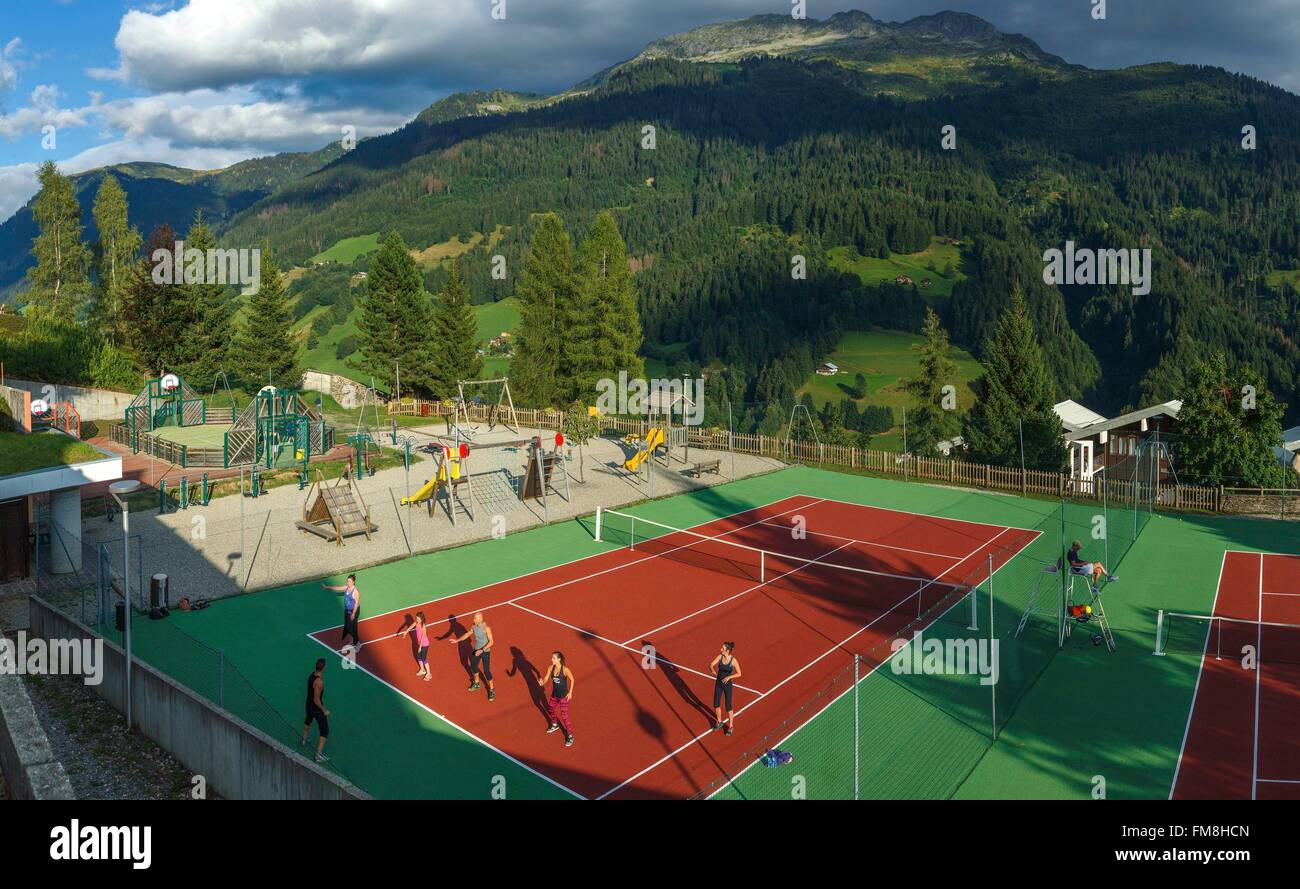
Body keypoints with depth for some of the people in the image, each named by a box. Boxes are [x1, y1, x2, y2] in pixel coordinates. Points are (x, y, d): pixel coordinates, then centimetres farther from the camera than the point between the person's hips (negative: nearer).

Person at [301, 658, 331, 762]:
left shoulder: (311, 675, -6)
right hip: (317, 709, -9)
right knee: (325, 732, 4)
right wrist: (324, 711, -18)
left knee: (308, 721, 38)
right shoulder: (319, 682, -33)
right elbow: (316, 700, -31)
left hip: (309, 706, 9)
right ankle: (318, 755, 4)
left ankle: (304, 741, 59)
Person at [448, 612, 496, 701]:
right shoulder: (474, 626, -7)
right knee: (473, 666, 21)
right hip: (476, 650, 7)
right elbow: (468, 634, 11)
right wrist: (457, 640, 9)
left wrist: (482, 650, -30)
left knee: (486, 671, -6)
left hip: (485, 651, -7)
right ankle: (477, 684, 46)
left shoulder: (486, 628, -27)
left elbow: (491, 642, -25)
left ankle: (492, 690, 10)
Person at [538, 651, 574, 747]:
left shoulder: (565, 669, -25)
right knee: (550, 710, 25)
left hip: (563, 696, -6)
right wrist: (542, 682, -30)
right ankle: (555, 725, 55)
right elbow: (546, 678, -7)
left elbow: (572, 679, -11)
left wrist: (570, 693, -11)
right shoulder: (551, 668, -11)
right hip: (554, 694, 6)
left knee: (564, 716, -4)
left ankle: (570, 736, 14)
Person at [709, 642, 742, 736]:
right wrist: (713, 671, -31)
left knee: (728, 707, 3)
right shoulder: (720, 656, -9)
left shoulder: (733, 660, -20)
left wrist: (729, 677, -28)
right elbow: (711, 665, -9)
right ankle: (719, 722, 36)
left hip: (728, 684, -4)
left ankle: (730, 726, 24)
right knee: (716, 705, 10)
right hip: (718, 683, 4)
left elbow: (739, 674, -13)